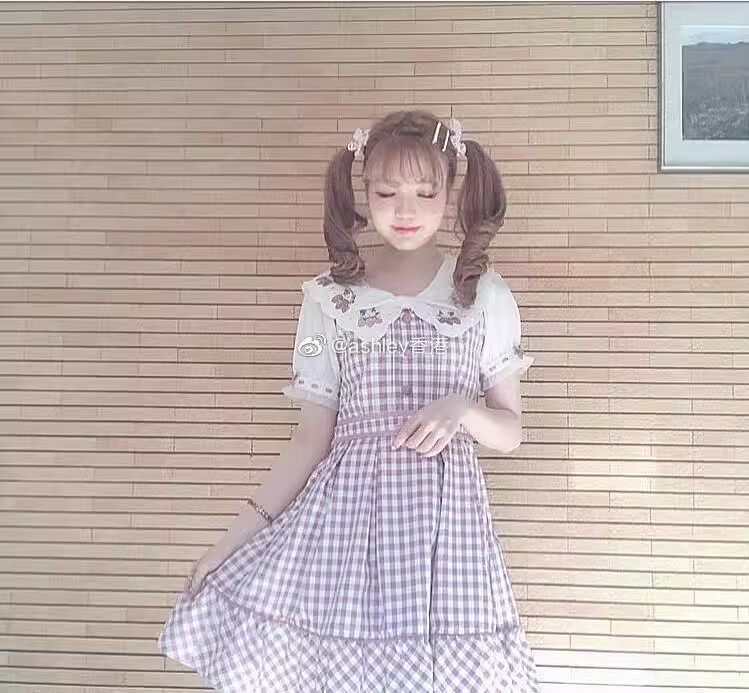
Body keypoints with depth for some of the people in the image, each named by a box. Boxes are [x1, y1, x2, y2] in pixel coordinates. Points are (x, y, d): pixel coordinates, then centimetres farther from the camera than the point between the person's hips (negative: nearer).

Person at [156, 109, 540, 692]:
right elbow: (314, 438, 4)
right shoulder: (329, 298, 3)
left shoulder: (484, 294, 3)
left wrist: (461, 410, -14)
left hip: (445, 514, 0)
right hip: (346, 512, 0)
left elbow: (511, 433, 8)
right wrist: (236, 539, 0)